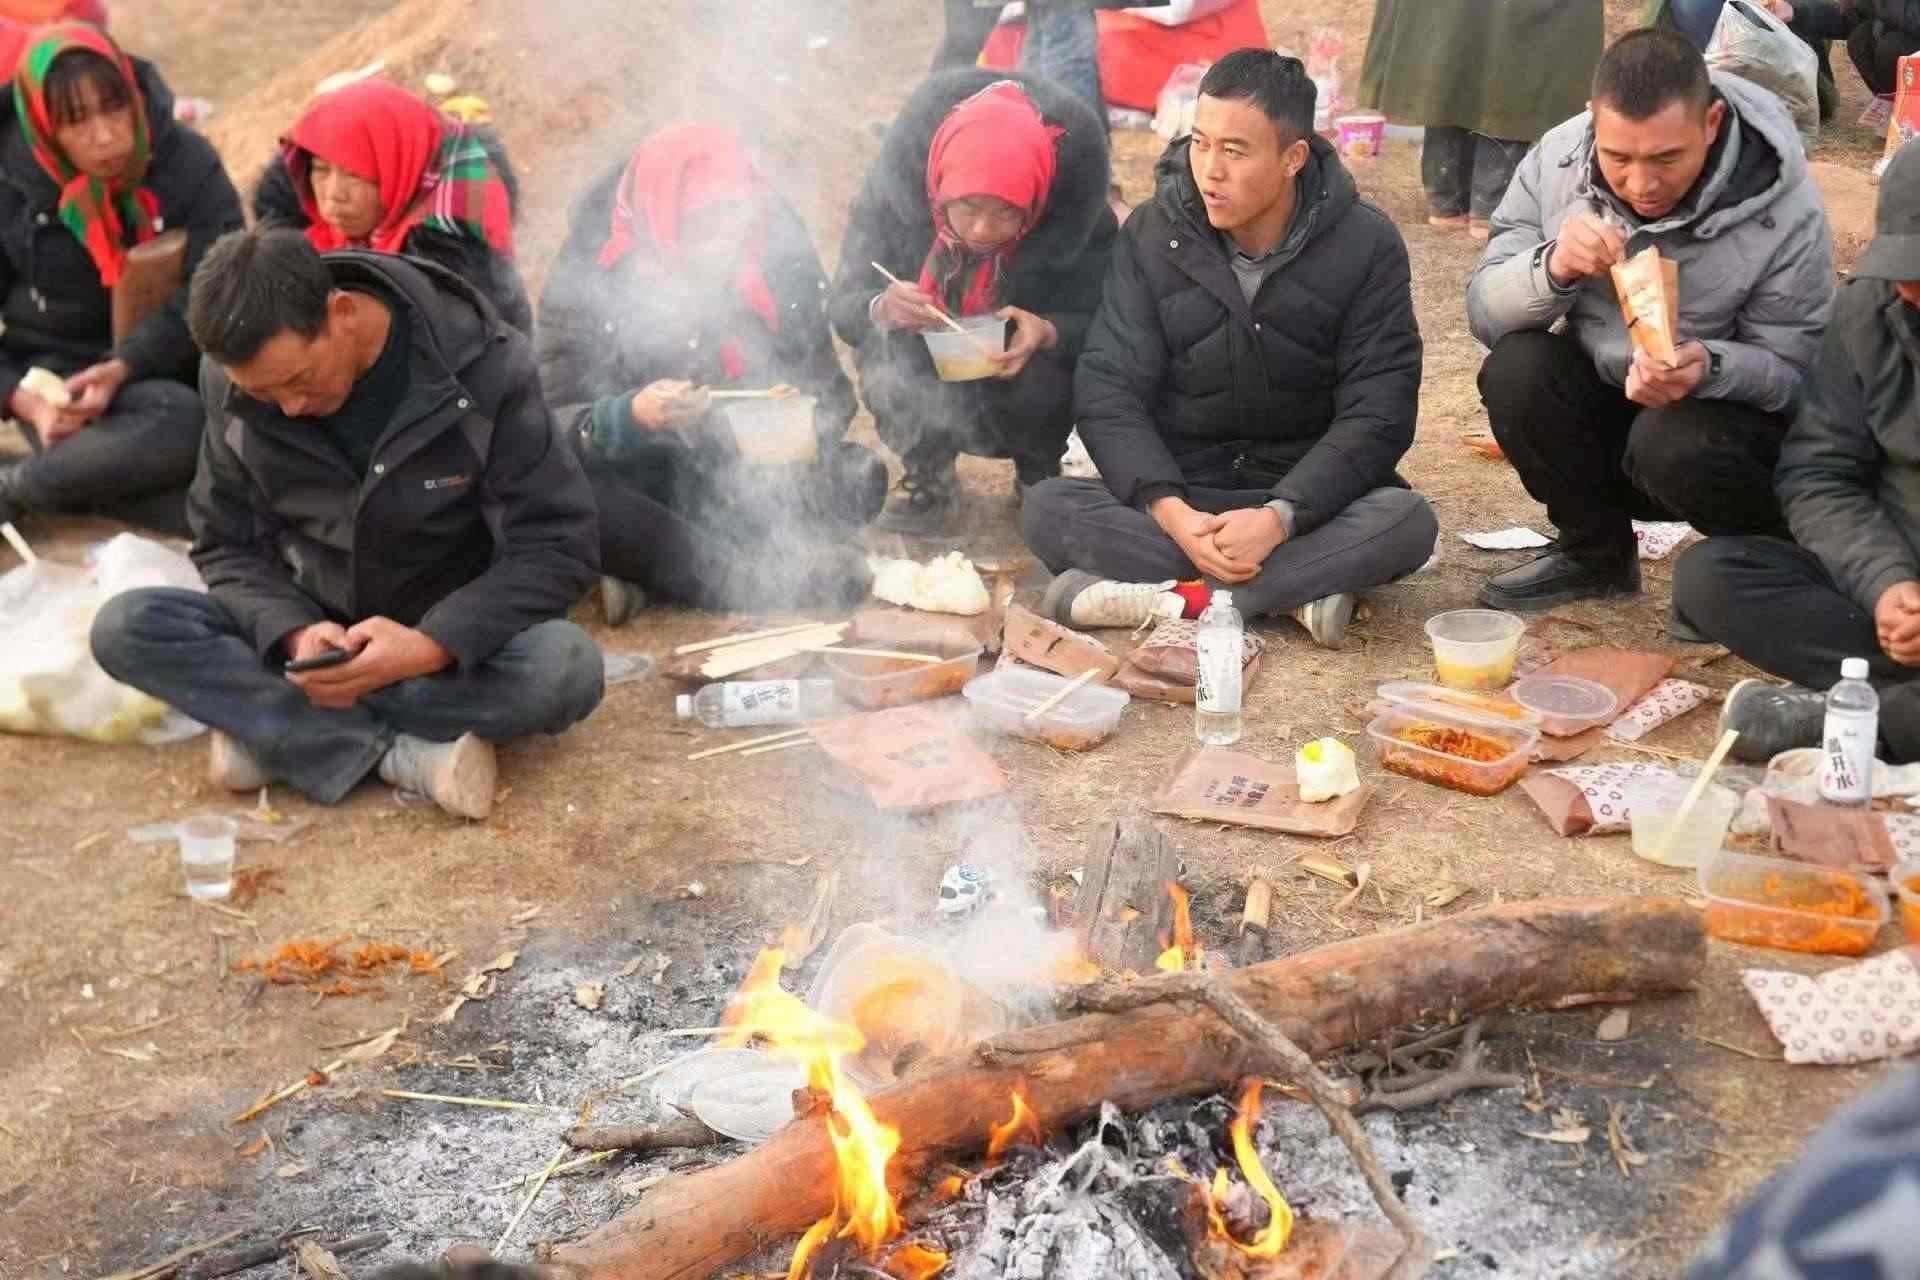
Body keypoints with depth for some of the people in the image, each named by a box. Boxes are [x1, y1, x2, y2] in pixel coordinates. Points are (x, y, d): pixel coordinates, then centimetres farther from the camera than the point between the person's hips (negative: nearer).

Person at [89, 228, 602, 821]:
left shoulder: (481, 365, -20)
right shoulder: (232, 382, -11)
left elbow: (558, 545, -19)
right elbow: (228, 546, -2)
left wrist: (433, 644, -33)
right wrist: (294, 634, -24)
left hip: (451, 638, -2)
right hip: (313, 631, 3)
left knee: (567, 667, -34)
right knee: (123, 627, -20)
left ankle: (271, 725, -22)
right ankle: (398, 753, -28)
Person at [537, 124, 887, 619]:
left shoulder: (779, 256, -11)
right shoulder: (592, 274, -18)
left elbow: (825, 385, -5)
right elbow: (551, 421, -20)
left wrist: (804, 425, -29)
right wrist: (628, 416, -42)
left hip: (747, 471, 3)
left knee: (860, 477, -22)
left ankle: (651, 565, -21)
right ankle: (771, 578, -27)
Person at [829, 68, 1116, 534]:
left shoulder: (1073, 194, -24)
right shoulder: (898, 181, -24)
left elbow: (1097, 322, -15)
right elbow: (844, 303, -16)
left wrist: (1047, 333, -38)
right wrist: (881, 310, -40)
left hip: (1023, 365, 0)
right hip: (926, 380, 0)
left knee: (1040, 386, -32)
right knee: (883, 355, -30)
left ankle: (1040, 474, 5)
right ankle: (929, 478, 0)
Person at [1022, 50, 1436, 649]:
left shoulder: (1366, 245, -9)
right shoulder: (1153, 234, -5)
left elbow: (1377, 413, -13)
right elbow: (1109, 392, -9)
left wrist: (1280, 517, -28)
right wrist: (1170, 511, -26)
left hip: (1309, 498, -1)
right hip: (1181, 497, 1)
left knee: (1407, 521, -31)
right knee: (1048, 510, -26)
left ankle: (1183, 598, -28)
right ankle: (1298, 593, -30)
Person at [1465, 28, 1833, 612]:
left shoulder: (1784, 211, -21)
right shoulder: (1558, 159, -14)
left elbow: (1794, 371, -15)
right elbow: (1486, 314, -12)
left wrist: (1709, 367, -37)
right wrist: (1552, 268, -35)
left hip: (1726, 414, -3)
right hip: (1600, 405, 3)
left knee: (1674, 446, -35)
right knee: (1515, 371, -26)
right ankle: (1596, 550, 1)